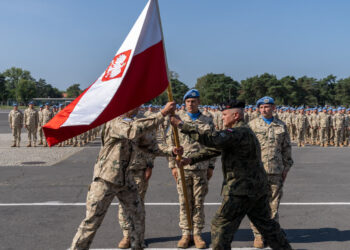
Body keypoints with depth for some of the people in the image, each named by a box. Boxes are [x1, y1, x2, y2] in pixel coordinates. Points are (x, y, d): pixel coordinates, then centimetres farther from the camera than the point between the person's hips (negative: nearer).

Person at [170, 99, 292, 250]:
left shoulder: (239, 132, -18)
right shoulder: (242, 132, 16)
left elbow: (211, 139, -32)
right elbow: (214, 149, 14)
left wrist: (181, 124, -27)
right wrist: (191, 159, 4)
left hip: (242, 190, -10)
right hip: (257, 188, 10)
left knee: (221, 224, 0)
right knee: (265, 223, 20)